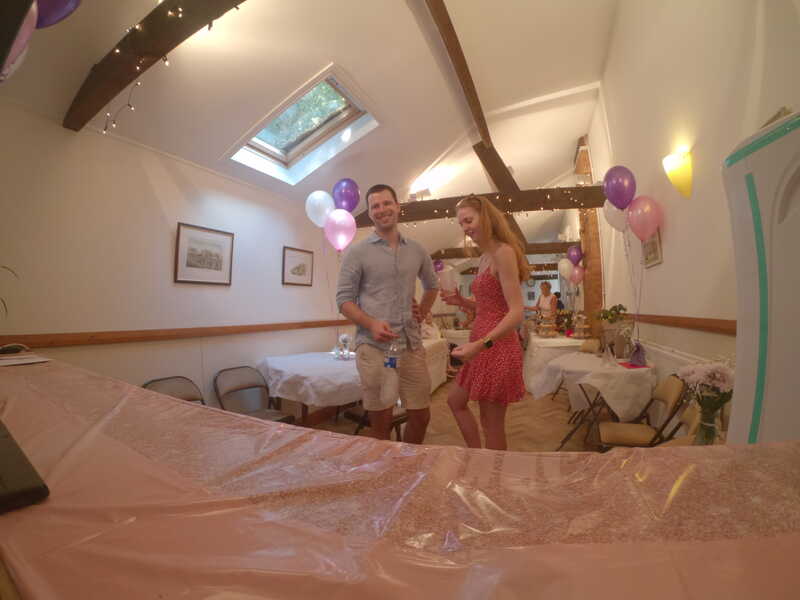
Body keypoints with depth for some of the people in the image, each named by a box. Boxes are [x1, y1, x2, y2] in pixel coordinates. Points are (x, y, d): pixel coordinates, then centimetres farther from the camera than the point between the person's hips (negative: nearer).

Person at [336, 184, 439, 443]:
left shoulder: (417, 250, 11)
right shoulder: (358, 252, 0)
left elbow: (432, 286, 27)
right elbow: (344, 299, -4)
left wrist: (422, 313, 12)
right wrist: (371, 324, -19)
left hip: (412, 344, 4)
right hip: (374, 347, -3)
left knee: (421, 416, 13)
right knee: (381, 423, 7)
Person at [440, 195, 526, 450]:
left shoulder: (503, 252, -16)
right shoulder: (484, 257, 12)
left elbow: (516, 313, -22)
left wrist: (481, 344, -30)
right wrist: (462, 302, 5)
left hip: (497, 349, -10)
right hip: (484, 348, 10)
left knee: (492, 425, 6)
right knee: (455, 400, 24)